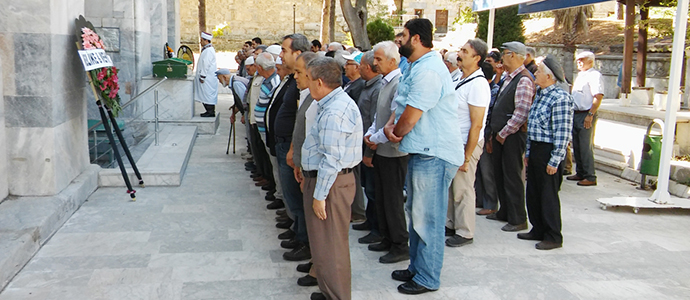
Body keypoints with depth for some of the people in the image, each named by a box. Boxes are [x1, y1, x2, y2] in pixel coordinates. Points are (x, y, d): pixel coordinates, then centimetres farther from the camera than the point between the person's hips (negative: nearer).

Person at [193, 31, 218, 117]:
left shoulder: (208, 50, -17)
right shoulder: (206, 49, 16)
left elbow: (206, 65, -21)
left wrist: (202, 77, -20)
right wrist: (201, 76, 22)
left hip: (207, 78, -10)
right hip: (207, 78, 10)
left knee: (208, 94, -6)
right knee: (206, 94, 12)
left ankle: (210, 112, -2)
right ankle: (210, 111, 16)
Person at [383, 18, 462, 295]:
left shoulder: (428, 71, -21)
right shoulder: (415, 67, 14)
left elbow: (410, 119, -22)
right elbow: (402, 108, 17)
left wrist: (394, 133, -2)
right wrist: (390, 125, -4)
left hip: (434, 155, -11)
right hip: (420, 152, 11)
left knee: (428, 219, 0)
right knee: (416, 213, 19)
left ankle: (427, 279, 13)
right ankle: (416, 268, 34)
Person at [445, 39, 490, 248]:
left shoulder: (478, 84, -18)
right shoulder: (459, 79, 10)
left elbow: (476, 125, -20)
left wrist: (466, 156, -19)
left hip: (467, 144, -8)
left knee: (463, 190, 1)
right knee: (450, 186, 16)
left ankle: (465, 233, 15)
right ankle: (452, 225, 30)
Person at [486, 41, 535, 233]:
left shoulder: (524, 80, -17)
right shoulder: (508, 78, 14)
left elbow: (522, 113, -23)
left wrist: (504, 133, -17)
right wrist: (495, 132, 15)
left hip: (512, 136, -9)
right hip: (500, 135, 10)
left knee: (512, 177, -2)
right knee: (499, 174, 16)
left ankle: (518, 220, 8)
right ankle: (504, 212, 29)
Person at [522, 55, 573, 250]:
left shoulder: (560, 98, -16)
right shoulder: (540, 95, 13)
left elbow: (563, 132, -18)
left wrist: (554, 161, -19)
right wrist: (528, 152, 18)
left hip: (549, 151, -9)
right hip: (535, 149, 9)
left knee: (548, 195, 0)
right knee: (533, 193, 15)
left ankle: (553, 237, 12)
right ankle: (538, 230, 28)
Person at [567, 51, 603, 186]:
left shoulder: (594, 75, -10)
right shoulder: (580, 76, 18)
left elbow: (598, 97, -18)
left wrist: (590, 115, -23)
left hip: (586, 115, -9)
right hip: (576, 114, 9)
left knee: (586, 147, -6)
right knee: (576, 146, 13)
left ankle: (590, 177, 0)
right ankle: (580, 173, 23)